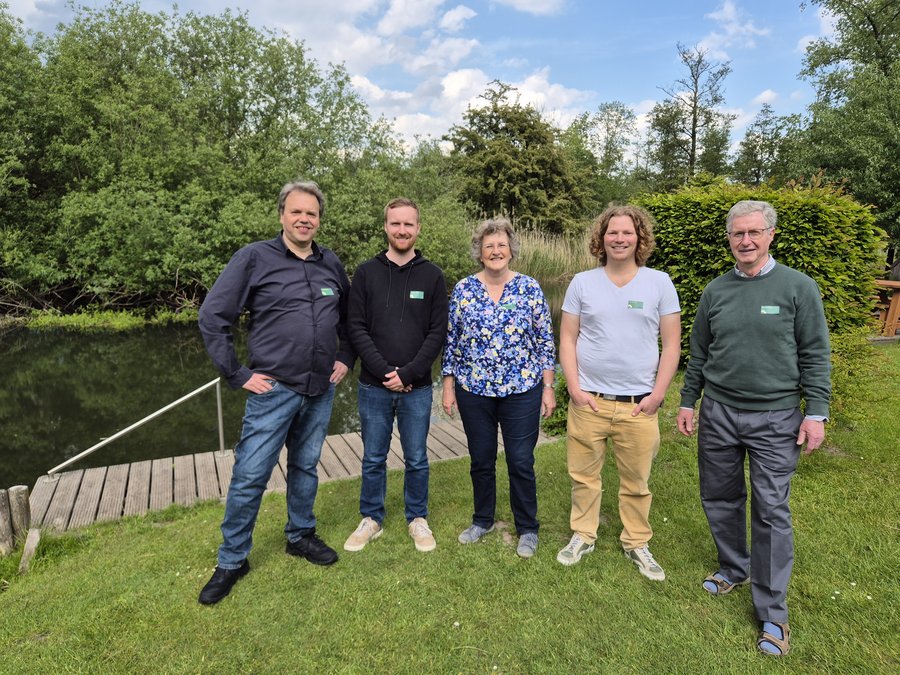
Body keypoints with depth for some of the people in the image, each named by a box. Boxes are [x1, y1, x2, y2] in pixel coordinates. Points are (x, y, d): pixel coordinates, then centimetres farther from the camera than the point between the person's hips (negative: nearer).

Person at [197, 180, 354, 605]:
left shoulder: (331, 264, 6)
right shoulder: (254, 258, -7)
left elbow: (349, 318, 20)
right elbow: (212, 317, -8)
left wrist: (345, 359, 9)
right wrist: (238, 374, -9)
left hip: (321, 390, 4)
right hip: (274, 389, -4)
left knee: (306, 467, 17)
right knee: (250, 475, 1)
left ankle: (301, 536, 37)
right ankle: (231, 561, 20)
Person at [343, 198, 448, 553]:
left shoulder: (432, 275, 0)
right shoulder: (366, 272, 0)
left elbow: (438, 332, -4)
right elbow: (357, 328, -4)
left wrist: (408, 374, -13)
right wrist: (384, 371, -14)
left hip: (416, 388, 0)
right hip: (374, 387, 1)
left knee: (416, 459, 12)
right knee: (373, 459, 13)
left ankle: (418, 518, 32)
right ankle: (371, 519, 32)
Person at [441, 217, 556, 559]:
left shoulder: (529, 288, -2)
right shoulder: (463, 289, 1)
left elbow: (545, 341, 0)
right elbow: (451, 341, 4)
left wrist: (547, 387, -2)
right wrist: (448, 386, 3)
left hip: (521, 390, -1)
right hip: (474, 390, 2)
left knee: (521, 463, 6)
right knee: (481, 460, 15)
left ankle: (527, 529, 27)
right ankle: (482, 520, 36)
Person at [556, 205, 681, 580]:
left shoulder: (659, 283, 2)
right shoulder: (582, 282, 2)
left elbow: (671, 345, 2)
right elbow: (567, 340, 3)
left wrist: (656, 395, -5)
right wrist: (574, 389, -5)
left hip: (639, 404, 0)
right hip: (588, 400, 1)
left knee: (636, 481, 11)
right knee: (583, 475, 11)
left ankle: (637, 543, 32)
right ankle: (582, 536, 31)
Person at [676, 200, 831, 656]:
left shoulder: (798, 287, -4)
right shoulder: (715, 291, 5)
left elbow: (815, 356, -4)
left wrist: (816, 413, -9)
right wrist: (688, 402, 10)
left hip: (775, 418, -3)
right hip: (718, 412, 4)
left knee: (771, 511, 1)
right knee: (720, 499, 13)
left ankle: (772, 611, 15)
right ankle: (734, 569, 37)